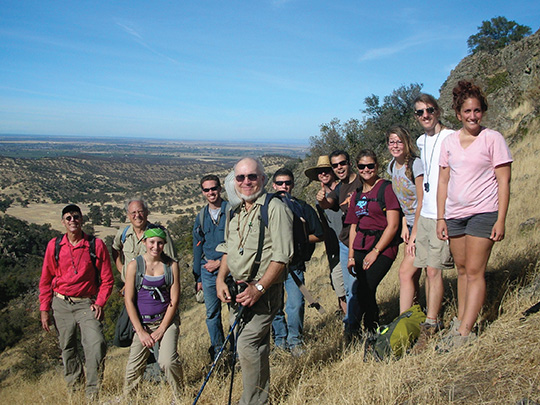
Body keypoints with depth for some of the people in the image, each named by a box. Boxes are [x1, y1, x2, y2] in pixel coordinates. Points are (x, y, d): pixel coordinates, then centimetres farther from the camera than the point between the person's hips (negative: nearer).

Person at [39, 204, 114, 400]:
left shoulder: (96, 245, -4)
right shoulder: (54, 245, 1)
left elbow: (107, 279, 1)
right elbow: (46, 280, 9)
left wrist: (100, 303, -9)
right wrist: (44, 309, 6)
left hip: (87, 303, -2)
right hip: (61, 304, 2)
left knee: (97, 344, -17)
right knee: (67, 348, 13)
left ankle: (93, 392, -2)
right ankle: (73, 384, 38)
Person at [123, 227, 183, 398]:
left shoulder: (172, 265, -1)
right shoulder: (134, 265, -2)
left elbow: (174, 300, -1)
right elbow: (129, 300, -3)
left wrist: (161, 329, -8)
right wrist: (140, 331, -8)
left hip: (167, 320, 0)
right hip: (142, 323, 1)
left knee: (168, 361, -19)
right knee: (133, 369, -5)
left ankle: (179, 396, 7)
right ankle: (127, 398, 24)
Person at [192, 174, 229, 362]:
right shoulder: (201, 216, 11)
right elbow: (198, 248, 16)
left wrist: (220, 262, -12)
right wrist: (198, 278, 13)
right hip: (208, 270, 5)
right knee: (212, 313, 10)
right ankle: (217, 352, 25)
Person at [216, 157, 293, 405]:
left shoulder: (275, 208, -13)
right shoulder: (235, 211, 12)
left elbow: (282, 255, -18)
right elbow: (228, 248, 20)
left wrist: (258, 288, -20)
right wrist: (220, 279, 5)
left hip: (264, 291, -7)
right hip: (237, 289, 7)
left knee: (247, 343, -11)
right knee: (258, 343, 16)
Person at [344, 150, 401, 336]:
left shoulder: (385, 188, -4)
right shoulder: (357, 194, 16)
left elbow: (393, 225, -10)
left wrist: (375, 251, -12)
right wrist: (351, 255, 9)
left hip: (383, 247, -6)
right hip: (361, 247, 6)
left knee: (363, 290, -15)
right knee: (366, 292, 1)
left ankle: (352, 331, 2)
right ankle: (372, 332, 19)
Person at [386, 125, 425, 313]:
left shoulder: (416, 165, -16)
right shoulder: (392, 166, 8)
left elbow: (421, 203, -16)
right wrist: (405, 226, 5)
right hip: (411, 225, 7)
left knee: (405, 272, -12)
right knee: (413, 276, 7)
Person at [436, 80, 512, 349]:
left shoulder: (493, 138, -2)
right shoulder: (449, 142, 10)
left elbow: (504, 181, -4)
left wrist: (501, 219, -11)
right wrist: (440, 218, 6)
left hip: (483, 213, -4)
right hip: (454, 214, 5)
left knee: (474, 272, -6)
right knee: (462, 270, 10)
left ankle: (464, 333, -7)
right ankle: (460, 321, 18)